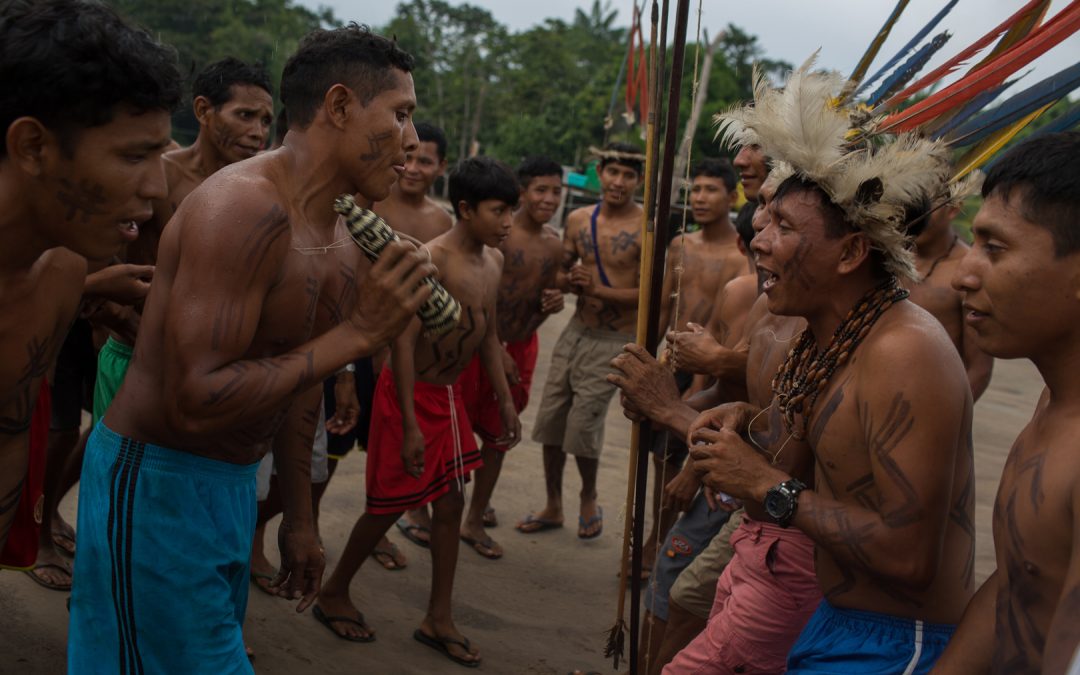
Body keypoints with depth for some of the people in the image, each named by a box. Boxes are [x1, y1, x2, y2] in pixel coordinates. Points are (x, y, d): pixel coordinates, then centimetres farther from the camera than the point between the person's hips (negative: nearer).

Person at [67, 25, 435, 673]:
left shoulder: (338, 236, 6)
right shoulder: (246, 206, -24)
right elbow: (194, 402, -30)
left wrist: (299, 516, 19)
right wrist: (356, 333, -27)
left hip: (233, 485, 9)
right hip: (157, 483, -9)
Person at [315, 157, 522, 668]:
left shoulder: (493, 261, 4)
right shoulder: (431, 260, -23)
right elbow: (403, 343, -24)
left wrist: (505, 402, 13)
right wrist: (409, 425, -25)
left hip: (450, 393, 8)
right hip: (411, 393, -8)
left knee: (451, 502, 10)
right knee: (389, 504, 4)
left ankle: (438, 619, 23)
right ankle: (333, 594, 28)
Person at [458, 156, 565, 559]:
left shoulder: (554, 246, 5)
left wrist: (551, 305, -6)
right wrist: (494, 349, -18)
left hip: (521, 348, 6)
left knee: (497, 436, 14)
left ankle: (475, 520, 28)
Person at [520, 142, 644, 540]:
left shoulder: (646, 230, -12)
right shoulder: (578, 220, 5)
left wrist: (599, 289, -20)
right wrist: (572, 282, -7)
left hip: (614, 340, -6)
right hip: (576, 330, 6)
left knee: (583, 424, -7)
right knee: (551, 420, 8)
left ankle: (589, 501, 22)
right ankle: (553, 508, 26)